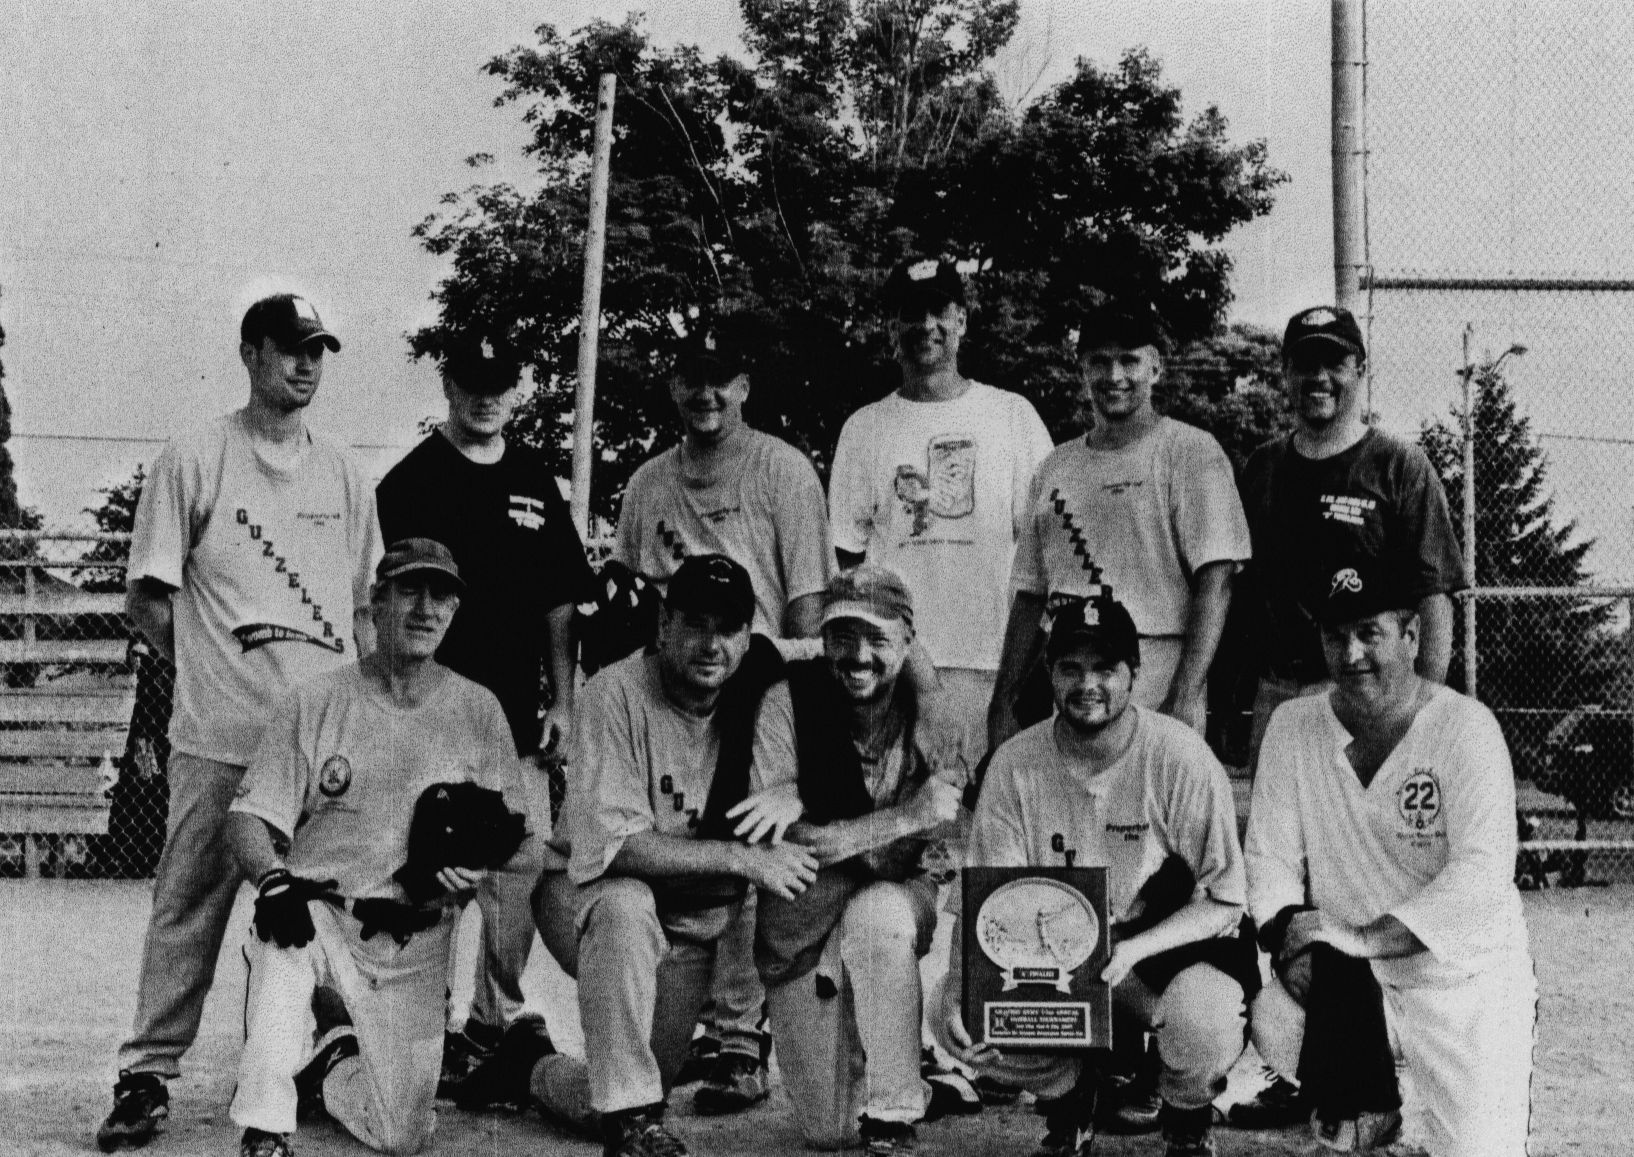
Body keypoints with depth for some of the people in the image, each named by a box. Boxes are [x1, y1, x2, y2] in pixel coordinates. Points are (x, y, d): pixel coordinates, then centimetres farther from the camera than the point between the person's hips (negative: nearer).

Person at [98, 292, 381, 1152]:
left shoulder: (343, 477, 14)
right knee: (189, 905, -1)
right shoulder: (196, 460, 1)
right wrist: (215, 667, 1)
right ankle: (147, 1074, 5)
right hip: (219, 735, -4)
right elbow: (148, 598, 3)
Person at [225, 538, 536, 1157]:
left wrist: (481, 860, -17)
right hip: (320, 911, -1)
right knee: (285, 937, -39)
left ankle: (333, 1068, 28)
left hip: (415, 946, 2)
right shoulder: (316, 701, 1)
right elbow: (249, 817, -5)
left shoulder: (478, 710, 6)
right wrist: (273, 879, -26)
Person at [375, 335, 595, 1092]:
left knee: (520, 874, 5)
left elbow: (559, 604, 16)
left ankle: (497, 1024, 16)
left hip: (516, 717, 5)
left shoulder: (535, 483, 14)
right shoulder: (410, 482, -1)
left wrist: (561, 703, 10)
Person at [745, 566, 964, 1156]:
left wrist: (804, 804, -31)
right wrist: (902, 817, -31)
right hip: (799, 927, 0)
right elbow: (782, 841, -22)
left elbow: (897, 860, -18)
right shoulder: (790, 702, -14)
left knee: (875, 913, -38)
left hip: (900, 901, 0)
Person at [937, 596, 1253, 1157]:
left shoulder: (1181, 757, -14)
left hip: (1171, 946, -3)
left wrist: (1134, 950, -28)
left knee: (1205, 1017, -35)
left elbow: (1225, 900, -12)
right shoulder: (1015, 764, -7)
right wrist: (958, 994, -25)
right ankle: (1069, 1107, 13)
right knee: (970, 1026, -22)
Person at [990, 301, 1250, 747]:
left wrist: (1184, 697, -18)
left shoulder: (1191, 451, 0)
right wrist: (1002, 702, 12)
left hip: (1154, 694, -5)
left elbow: (1215, 580, -8)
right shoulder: (1055, 467, 17)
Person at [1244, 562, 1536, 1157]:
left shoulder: (1465, 727, -11)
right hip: (1352, 981, 4)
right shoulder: (1293, 728, 3)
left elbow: (1482, 874, -21)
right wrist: (1290, 938, -19)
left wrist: (1364, 937, -28)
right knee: (1272, 1017, -27)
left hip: (1468, 980, -3)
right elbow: (1270, 856, 1)